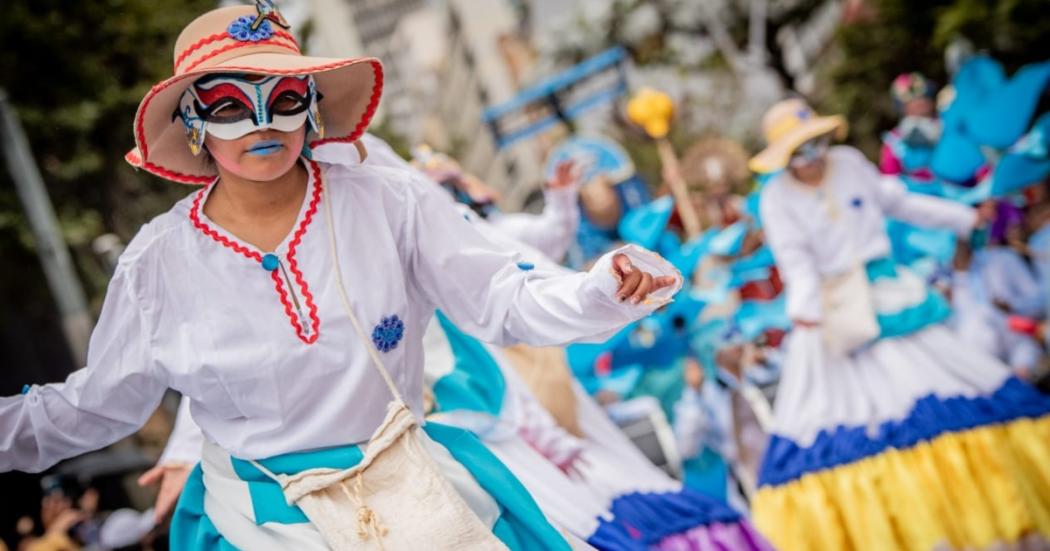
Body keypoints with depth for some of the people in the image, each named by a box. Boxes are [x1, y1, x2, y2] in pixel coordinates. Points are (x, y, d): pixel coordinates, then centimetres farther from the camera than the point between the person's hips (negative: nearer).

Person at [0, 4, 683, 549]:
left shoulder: (392, 205, -9)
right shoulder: (158, 262, -7)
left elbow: (505, 300, -9)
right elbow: (96, 405, 5)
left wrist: (604, 290, -26)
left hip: (413, 485, 0)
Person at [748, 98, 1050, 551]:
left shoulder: (850, 163, 3)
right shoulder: (777, 199, -8)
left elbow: (899, 203, 16)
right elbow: (795, 259, -18)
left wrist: (964, 218, 22)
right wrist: (806, 310, -35)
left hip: (890, 296, 3)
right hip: (837, 314, -3)